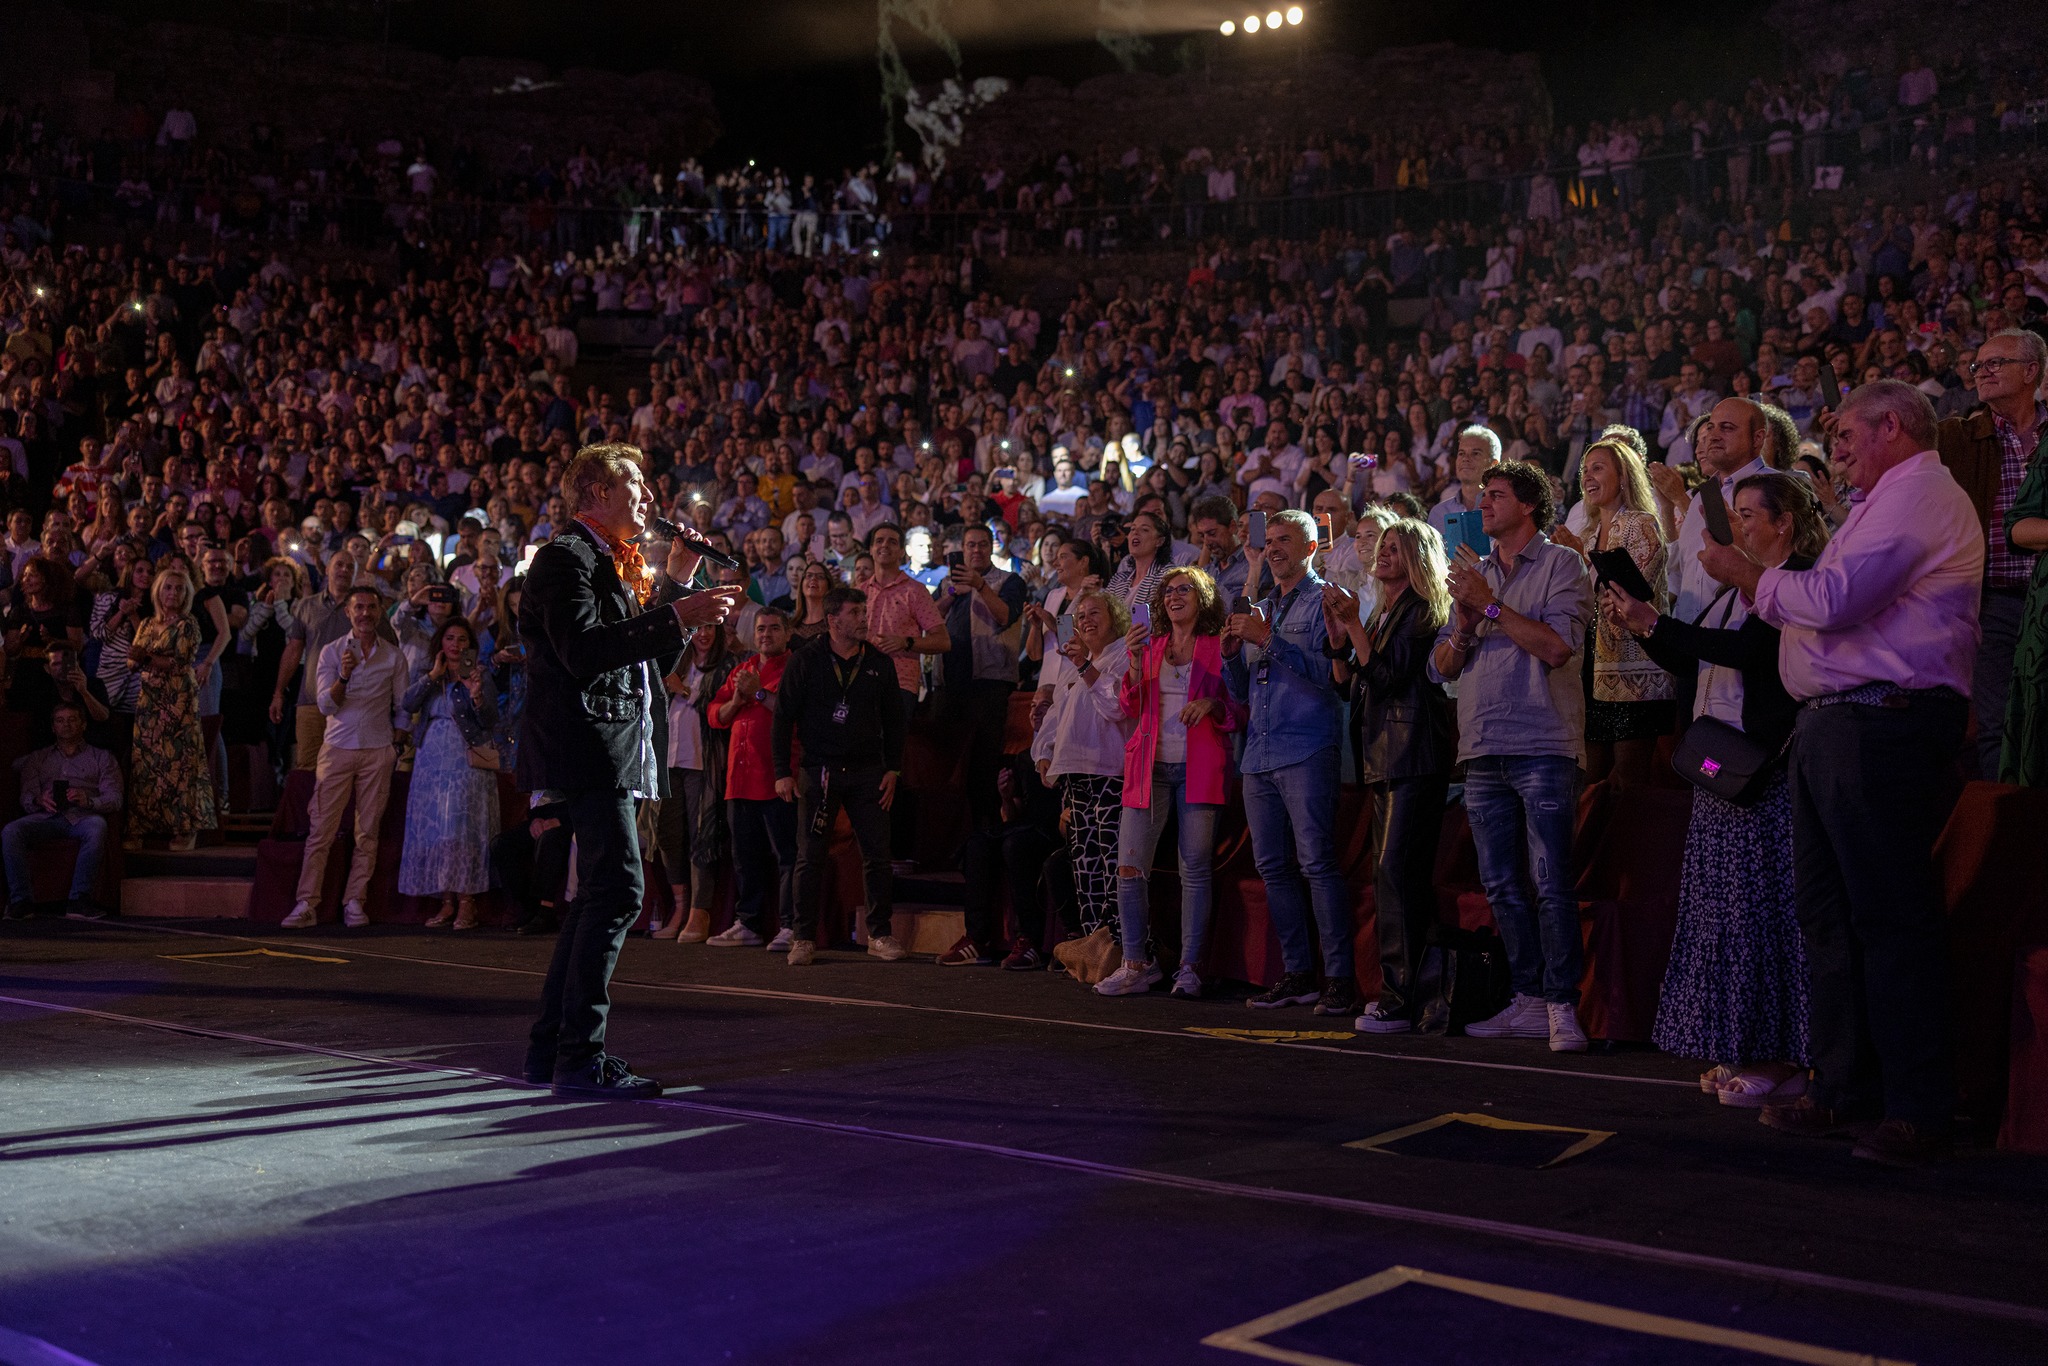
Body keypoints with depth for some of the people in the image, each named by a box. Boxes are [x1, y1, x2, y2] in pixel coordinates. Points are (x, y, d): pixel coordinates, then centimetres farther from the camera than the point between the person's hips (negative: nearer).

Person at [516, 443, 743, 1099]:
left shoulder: (610, 564, 23)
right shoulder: (565, 557, -8)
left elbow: (653, 659, 23)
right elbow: (584, 651, -22)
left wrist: (678, 584, 15)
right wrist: (675, 616, -24)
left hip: (617, 751, 11)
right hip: (588, 748, -11)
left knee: (599, 897, 12)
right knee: (617, 892, -15)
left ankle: (551, 1046, 18)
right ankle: (580, 1057, -13)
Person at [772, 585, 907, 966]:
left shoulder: (880, 663, 8)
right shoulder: (805, 662, 1)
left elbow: (894, 719, 13)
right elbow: (784, 717, 1)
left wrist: (893, 769, 6)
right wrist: (783, 772, -4)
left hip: (867, 771, 2)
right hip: (819, 772, -2)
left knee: (876, 855, 0)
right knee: (810, 857, -1)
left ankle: (880, 934, 10)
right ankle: (803, 938, 7)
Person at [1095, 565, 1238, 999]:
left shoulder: (1218, 646, 6)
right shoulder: (1150, 644, 17)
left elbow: (1238, 711, 6)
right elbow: (1130, 707, 9)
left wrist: (1212, 705, -14)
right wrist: (1136, 664, -5)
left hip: (1199, 767, -3)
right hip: (1150, 766, 3)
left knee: (1195, 868, -4)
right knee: (1130, 866, -5)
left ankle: (1189, 968, 2)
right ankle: (1137, 964, 3)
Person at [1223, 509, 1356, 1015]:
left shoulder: (1326, 601, 1)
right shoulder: (1261, 609, 22)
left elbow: (1330, 672, -13)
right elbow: (1241, 692, 21)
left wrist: (1268, 640, -16)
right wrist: (1231, 652, 2)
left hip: (1306, 749, -7)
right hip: (1259, 754, 7)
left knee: (1317, 862, -12)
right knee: (1273, 866, 6)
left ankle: (1340, 977, -9)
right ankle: (1297, 973, 12)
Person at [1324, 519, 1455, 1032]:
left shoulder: (1423, 610, -5)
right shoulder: (1384, 615, 20)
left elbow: (1389, 675, -15)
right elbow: (1352, 685, 17)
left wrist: (1354, 625, -13)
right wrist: (1338, 637, 4)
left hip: (1414, 755, -9)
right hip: (1382, 758, 9)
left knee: (1397, 870, -14)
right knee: (1389, 874, 8)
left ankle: (1402, 999, -14)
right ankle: (1397, 991, 12)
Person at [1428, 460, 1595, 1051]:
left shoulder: (1560, 564, 1)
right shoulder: (1474, 572, 19)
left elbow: (1557, 646, -13)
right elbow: (1443, 666, 15)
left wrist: (1490, 605, -10)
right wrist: (1464, 624, -4)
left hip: (1543, 747, -6)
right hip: (1483, 751, 6)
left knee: (1552, 884, -7)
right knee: (1501, 886, 7)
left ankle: (1562, 1007, -2)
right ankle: (1529, 1002, 15)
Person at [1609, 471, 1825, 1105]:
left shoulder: (1798, 579, -9)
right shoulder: (1738, 587, 21)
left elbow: (1748, 648, -22)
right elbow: (1688, 661, 20)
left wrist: (1654, 622, -21)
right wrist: (1638, 624, 5)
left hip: (1765, 767, -9)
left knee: (1762, 904, -7)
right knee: (1727, 906, 9)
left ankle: (1782, 1056, 0)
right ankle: (1743, 1051, 16)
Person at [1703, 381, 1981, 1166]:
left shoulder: (1920, 494, -9)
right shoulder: (1889, 503, 26)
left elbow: (1836, 599, -19)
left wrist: (1754, 578, -3)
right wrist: (1765, 588, 14)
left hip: (1881, 725, -11)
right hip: (1833, 722, 11)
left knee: (1890, 917, -9)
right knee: (1829, 914, 11)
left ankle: (1917, 1110, -5)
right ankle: (1843, 1090, 18)